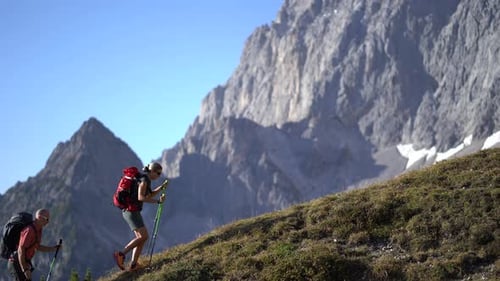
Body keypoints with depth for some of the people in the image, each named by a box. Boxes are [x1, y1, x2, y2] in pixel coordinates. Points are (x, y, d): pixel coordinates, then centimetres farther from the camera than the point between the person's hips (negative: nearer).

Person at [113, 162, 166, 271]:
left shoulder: (145, 180, 16)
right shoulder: (144, 180, -14)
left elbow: (149, 196, 25)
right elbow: (141, 197, -25)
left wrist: (161, 187, 13)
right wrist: (157, 201, -21)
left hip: (131, 211, 10)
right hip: (131, 211, -10)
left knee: (142, 238, 7)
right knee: (143, 236, -12)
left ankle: (133, 264, 4)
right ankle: (121, 254, -12)